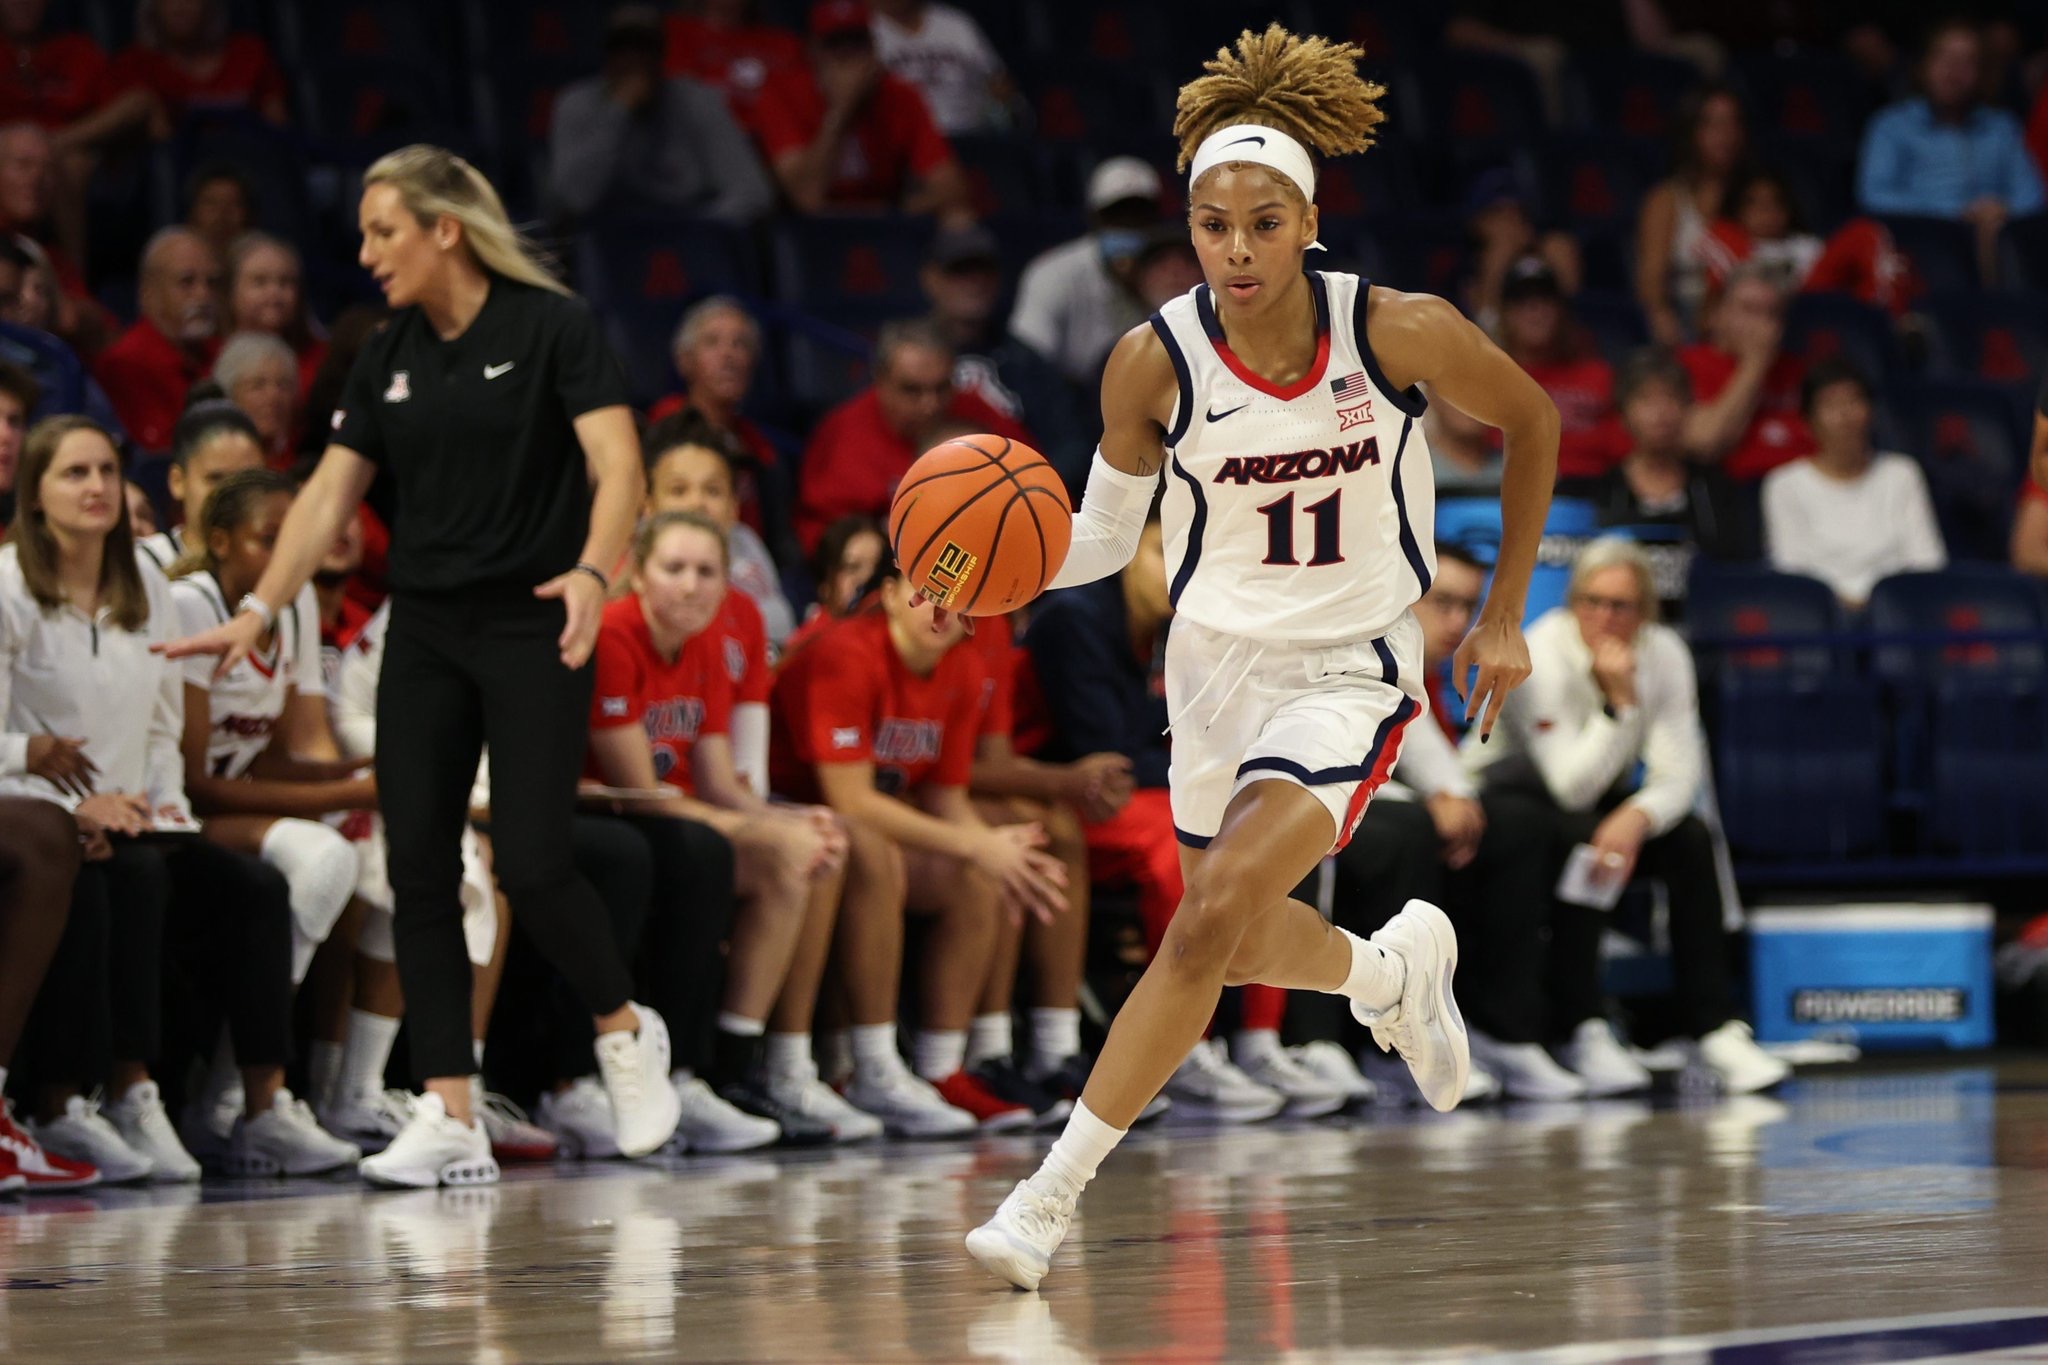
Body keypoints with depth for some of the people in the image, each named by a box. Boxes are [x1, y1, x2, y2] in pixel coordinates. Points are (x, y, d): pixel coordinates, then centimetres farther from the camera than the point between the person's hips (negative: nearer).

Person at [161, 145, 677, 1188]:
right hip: (424, 632, 6)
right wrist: (259, 611, -1)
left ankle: (627, 1032, 17)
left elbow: (617, 464, -17)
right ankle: (449, 1118, 1)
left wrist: (592, 572, -34)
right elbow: (330, 494, 9)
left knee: (530, 865, -11)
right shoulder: (388, 358, 9)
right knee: (418, 867, -2)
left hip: (533, 632, -6)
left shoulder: (550, 326, -8)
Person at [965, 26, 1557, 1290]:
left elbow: (1531, 423, 1)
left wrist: (1504, 614, 4)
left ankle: (1056, 1189, -14)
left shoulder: (1403, 332, -19)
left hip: (1353, 669, -4)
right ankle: (1393, 969, 56)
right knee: (1240, 944, 20)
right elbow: (1105, 535, -1)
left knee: (1216, 912, -23)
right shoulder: (1154, 361, -15)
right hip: (1218, 662, 4)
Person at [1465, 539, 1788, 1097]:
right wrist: (1620, 701, -37)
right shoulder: (1542, 654, -25)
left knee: (1690, 838, -19)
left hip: (1601, 800, 5)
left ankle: (1715, 1028, -19)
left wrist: (1636, 817, -37)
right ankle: (1581, 1030, -32)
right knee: (1582, 836, -35)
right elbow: (1572, 786, -30)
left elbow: (1680, 771, -17)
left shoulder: (1663, 652, -10)